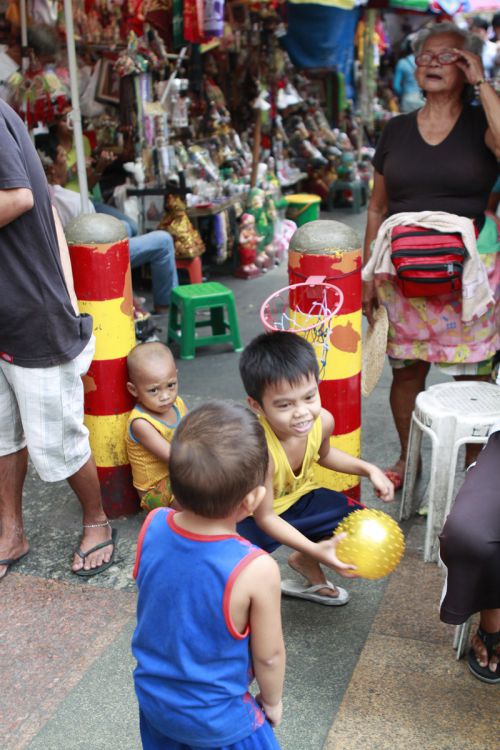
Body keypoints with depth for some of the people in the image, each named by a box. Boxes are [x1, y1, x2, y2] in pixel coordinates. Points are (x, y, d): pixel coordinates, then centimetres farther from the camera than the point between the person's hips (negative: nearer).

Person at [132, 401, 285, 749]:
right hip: (216, 718, -4)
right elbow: (268, 655, -17)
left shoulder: (153, 526, -22)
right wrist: (272, 701, 3)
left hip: (152, 696, 5)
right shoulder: (256, 571, -34)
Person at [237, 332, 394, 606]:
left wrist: (369, 469, 0)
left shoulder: (323, 421, -19)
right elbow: (265, 517, -26)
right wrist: (316, 549, -34)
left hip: (299, 498, 6)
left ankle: (305, 563, 20)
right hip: (252, 512, -6)